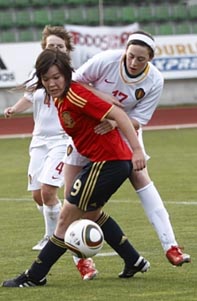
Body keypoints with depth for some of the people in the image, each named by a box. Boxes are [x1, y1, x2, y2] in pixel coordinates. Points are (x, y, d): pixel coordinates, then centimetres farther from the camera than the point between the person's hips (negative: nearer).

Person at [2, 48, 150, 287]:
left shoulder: (75, 96, -21)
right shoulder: (60, 100, 7)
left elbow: (117, 114, -25)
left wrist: (137, 150, -30)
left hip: (108, 163, -10)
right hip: (102, 161, 10)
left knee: (66, 216, -3)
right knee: (92, 212, 28)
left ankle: (35, 276, 5)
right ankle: (134, 262, 34)